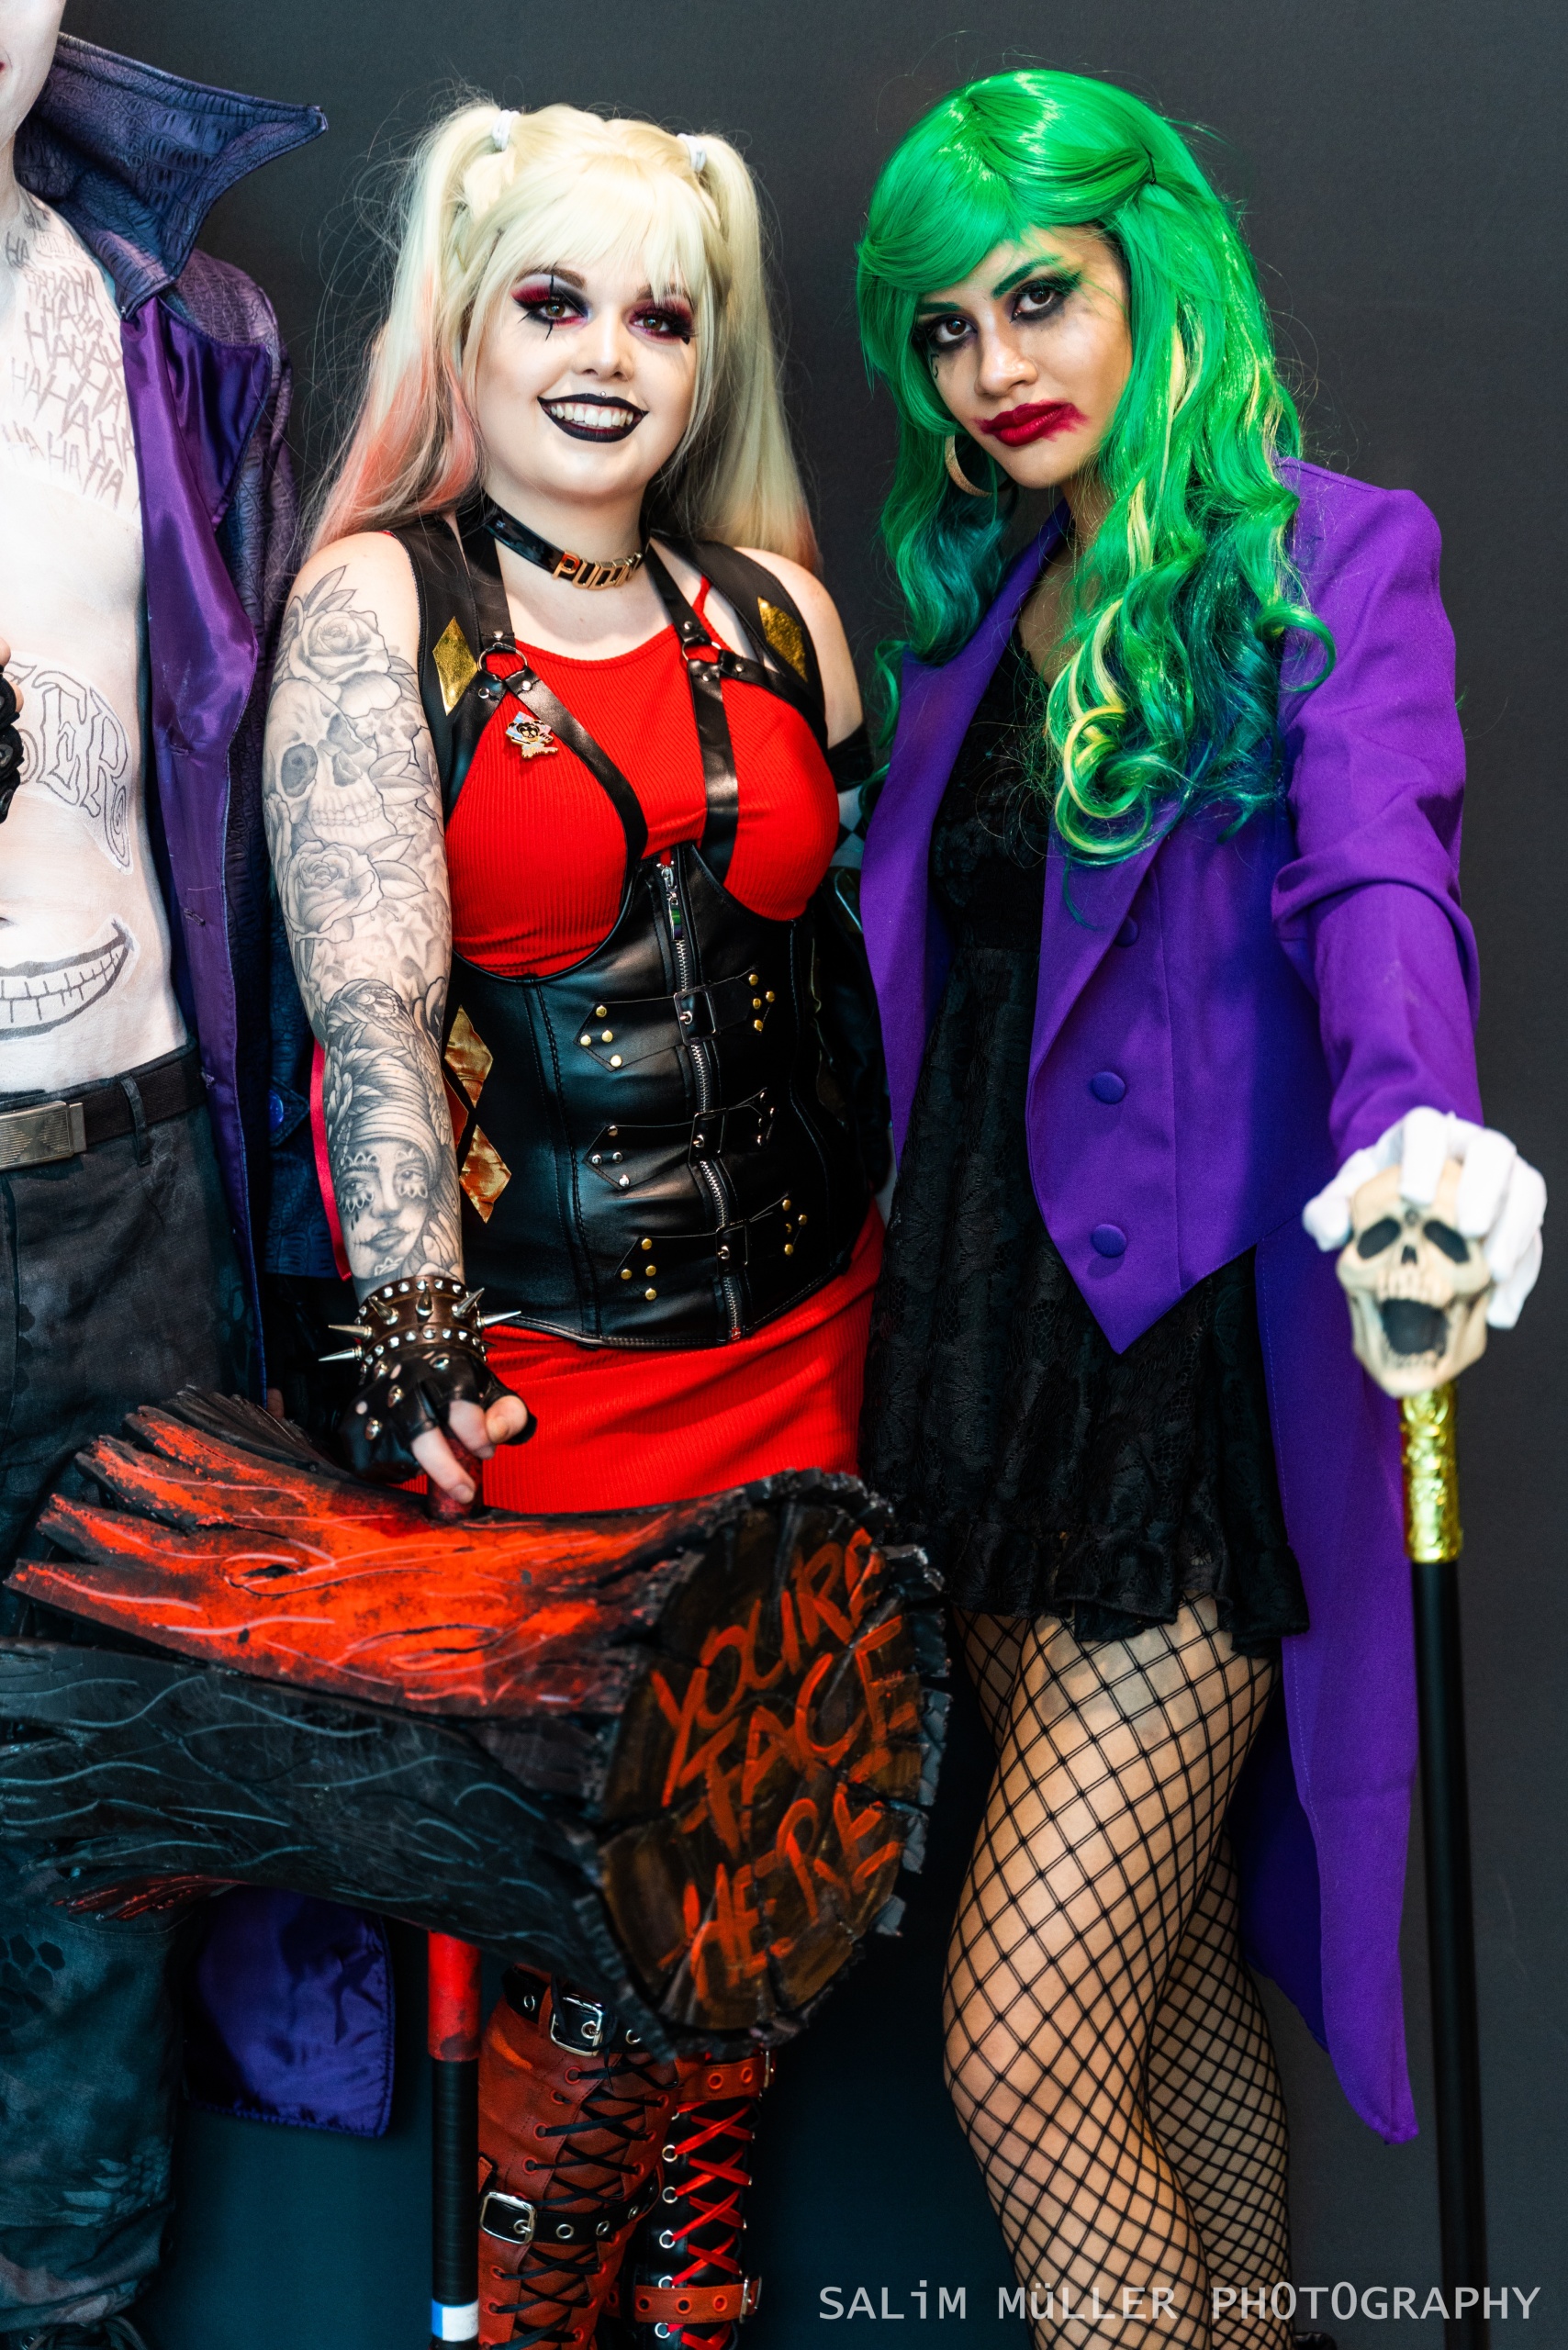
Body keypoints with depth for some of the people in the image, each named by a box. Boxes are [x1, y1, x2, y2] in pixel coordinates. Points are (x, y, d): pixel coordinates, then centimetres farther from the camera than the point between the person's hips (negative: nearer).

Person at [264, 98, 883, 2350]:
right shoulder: (376, 603, -4)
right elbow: (369, 1000, -13)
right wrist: (412, 1336, -21)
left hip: (798, 1330, 5)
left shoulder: (776, 611, 9)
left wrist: (907, 1260, 15)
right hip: (532, 1367, -4)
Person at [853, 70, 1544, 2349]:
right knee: (1176, 1971, 17)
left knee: (1024, 2047, -8)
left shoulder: (1333, 558, -4)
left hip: (1201, 1346, -6)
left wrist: (1420, 1124, -42)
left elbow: (1378, 875, -22)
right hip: (995, 1332, 6)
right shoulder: (975, 608, 14)